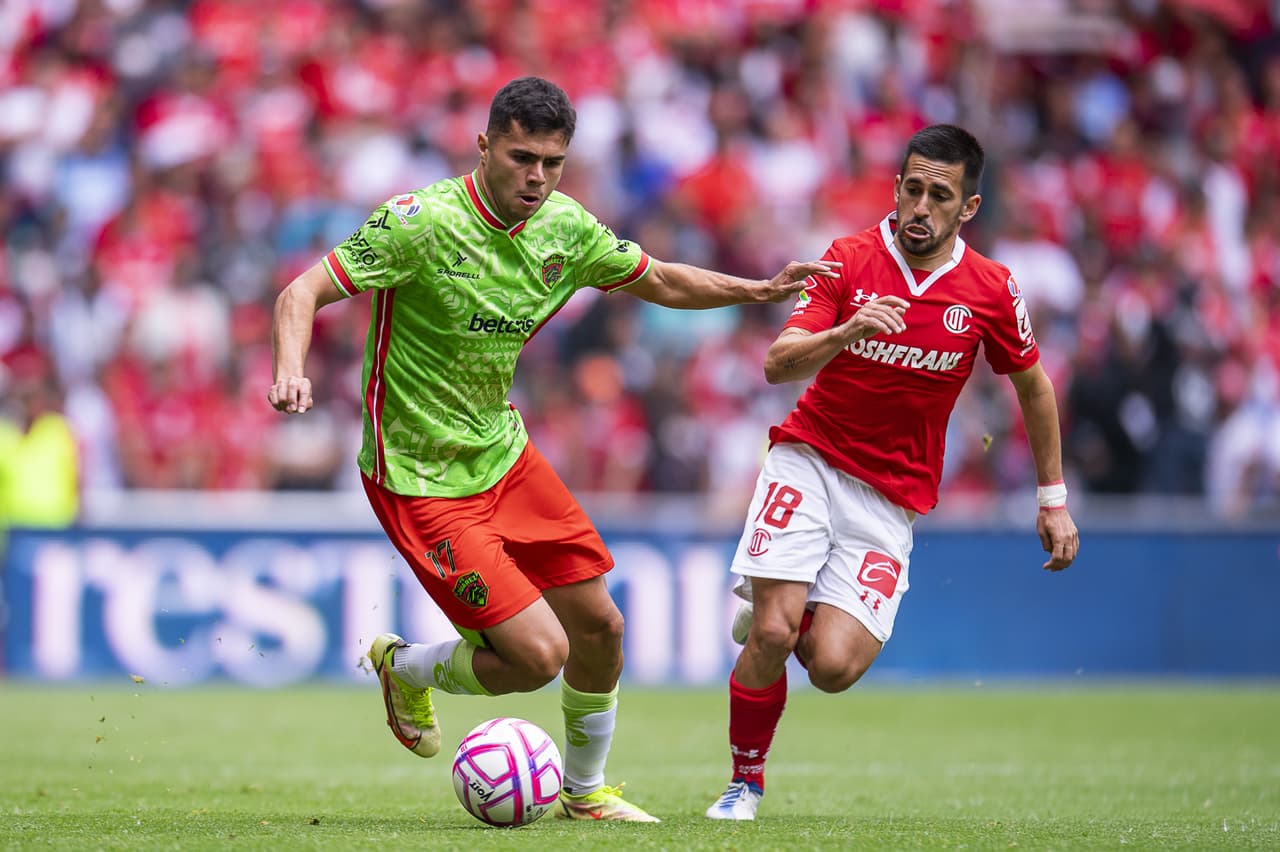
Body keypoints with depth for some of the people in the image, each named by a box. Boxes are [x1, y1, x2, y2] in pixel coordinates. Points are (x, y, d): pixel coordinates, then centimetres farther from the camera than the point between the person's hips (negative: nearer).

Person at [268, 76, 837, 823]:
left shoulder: (566, 227, -2)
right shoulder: (421, 223, -22)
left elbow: (660, 282, 15)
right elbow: (302, 294, -22)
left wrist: (759, 290, 1)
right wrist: (291, 370, -42)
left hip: (503, 453, 7)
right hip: (421, 480, -7)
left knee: (599, 627, 10)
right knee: (539, 653, -14)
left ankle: (586, 792, 35)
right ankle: (407, 670, 17)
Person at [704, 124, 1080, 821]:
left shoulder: (991, 290, -4)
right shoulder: (850, 259, -7)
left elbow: (1033, 384, 12)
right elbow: (778, 365, -16)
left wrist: (1053, 497, 13)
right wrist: (848, 332, -35)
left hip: (892, 495, 1)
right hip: (809, 459, -1)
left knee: (834, 668, -15)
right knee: (772, 637, -18)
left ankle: (780, 613, 21)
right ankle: (745, 781, 7)